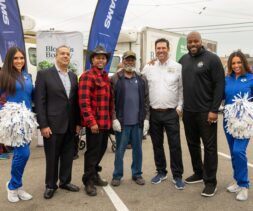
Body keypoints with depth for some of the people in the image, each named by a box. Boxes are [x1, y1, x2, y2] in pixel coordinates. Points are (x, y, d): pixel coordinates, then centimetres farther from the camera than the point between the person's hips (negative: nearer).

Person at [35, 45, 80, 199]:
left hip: (70, 125, 5)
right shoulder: (44, 74, -4)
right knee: (52, 157, 8)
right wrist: (43, 125, -13)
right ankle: (51, 185, 25)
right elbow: (40, 102, -8)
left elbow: (76, 101, 11)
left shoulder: (73, 76, 11)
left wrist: (78, 122, 7)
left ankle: (65, 181, 31)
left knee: (68, 156, 13)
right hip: (53, 125, -4)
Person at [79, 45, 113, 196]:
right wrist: (91, 121, -21)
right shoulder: (87, 76, -10)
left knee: (101, 149, 18)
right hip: (94, 122, -8)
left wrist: (111, 119, 14)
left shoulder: (106, 77, 15)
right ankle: (89, 181, 17)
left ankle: (94, 174, 35)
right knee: (93, 152, 2)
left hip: (106, 122, 8)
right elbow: (84, 101, -17)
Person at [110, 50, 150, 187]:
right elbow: (111, 101, -4)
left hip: (138, 122, 3)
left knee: (137, 149, 11)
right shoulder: (115, 79, -1)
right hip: (122, 122, -3)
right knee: (120, 150, 7)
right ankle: (117, 175, 20)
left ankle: (137, 174, 25)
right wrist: (114, 119, -10)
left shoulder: (142, 79, 9)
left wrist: (146, 118, 1)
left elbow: (146, 100, 7)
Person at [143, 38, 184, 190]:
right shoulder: (148, 68, 3)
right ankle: (161, 172, 29)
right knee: (157, 144, 13)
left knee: (175, 145, 1)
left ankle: (177, 175, 15)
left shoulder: (178, 67, -1)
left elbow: (182, 89, 1)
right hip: (154, 113, 3)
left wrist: (180, 106, -6)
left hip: (171, 113, -2)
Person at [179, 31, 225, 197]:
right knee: (193, 144, 14)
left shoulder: (212, 59, -6)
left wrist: (214, 110, -15)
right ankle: (198, 173, 31)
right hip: (188, 111, 6)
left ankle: (210, 181, 13)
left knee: (209, 146, 2)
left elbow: (219, 85, -10)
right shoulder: (183, 60, 11)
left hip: (206, 112, -5)